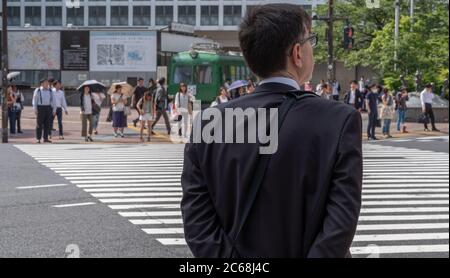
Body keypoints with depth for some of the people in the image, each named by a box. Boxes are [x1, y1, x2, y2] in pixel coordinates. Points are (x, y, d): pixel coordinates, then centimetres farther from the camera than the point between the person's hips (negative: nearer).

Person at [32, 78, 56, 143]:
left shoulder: (50, 91, 11)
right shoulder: (38, 90, 0)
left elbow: (53, 101, 12)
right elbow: (35, 100, -1)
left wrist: (54, 109, 6)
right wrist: (35, 109, -9)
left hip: (48, 108, 4)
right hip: (40, 108, -4)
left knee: (47, 124, 3)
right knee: (39, 124, -3)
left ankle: (45, 138, 10)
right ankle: (38, 139, 1)